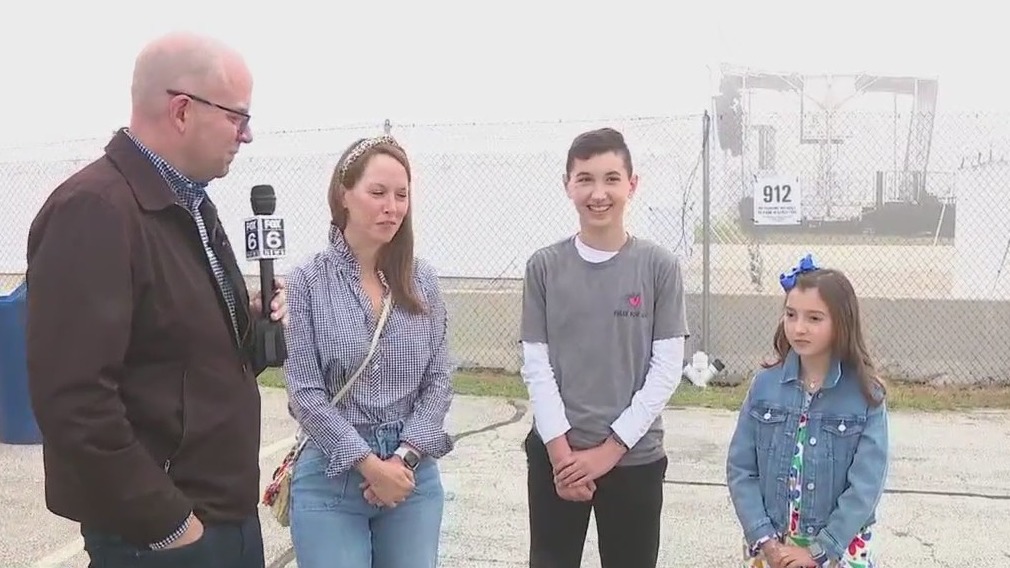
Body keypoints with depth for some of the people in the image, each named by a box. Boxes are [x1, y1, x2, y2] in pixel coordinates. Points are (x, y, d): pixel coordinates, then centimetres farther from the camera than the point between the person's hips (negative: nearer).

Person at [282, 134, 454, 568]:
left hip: (415, 473, 3)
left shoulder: (422, 281, 3)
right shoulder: (307, 283, -6)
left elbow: (439, 379, 2)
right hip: (331, 476, -3)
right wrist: (368, 464, -13)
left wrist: (404, 457, -9)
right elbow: (305, 393, -9)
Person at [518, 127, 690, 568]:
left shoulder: (659, 266, -3)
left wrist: (610, 448, -9)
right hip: (556, 455, 1)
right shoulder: (544, 266, 0)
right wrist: (561, 450, -9)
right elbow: (536, 367, -1)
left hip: (635, 457, 0)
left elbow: (666, 369, -5)